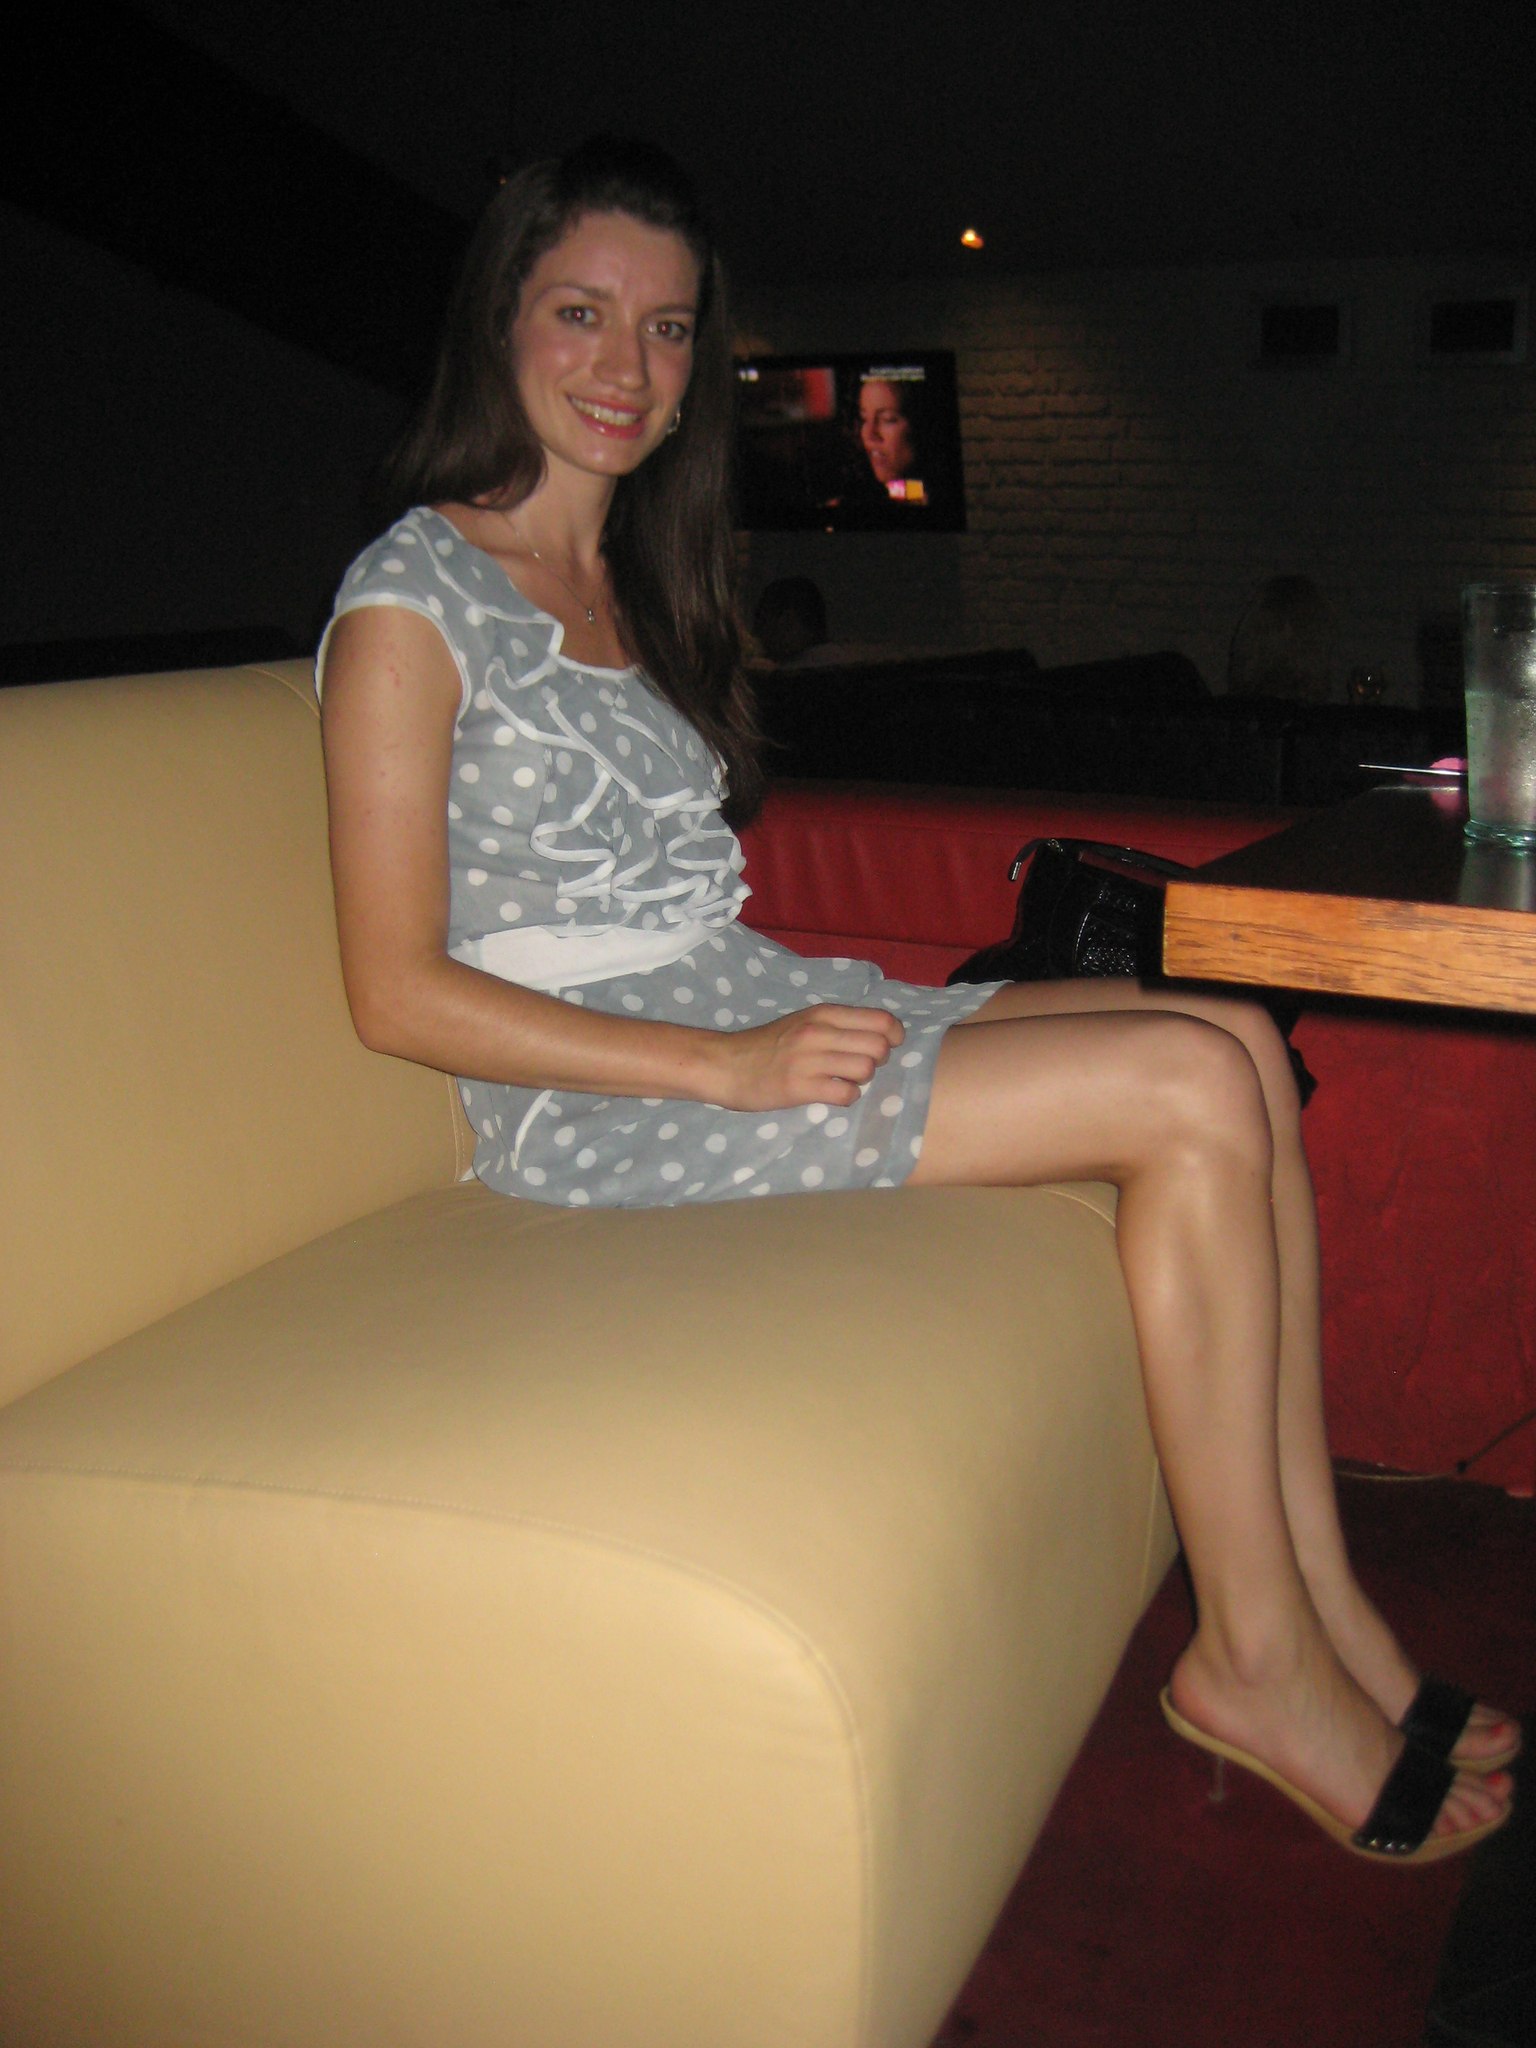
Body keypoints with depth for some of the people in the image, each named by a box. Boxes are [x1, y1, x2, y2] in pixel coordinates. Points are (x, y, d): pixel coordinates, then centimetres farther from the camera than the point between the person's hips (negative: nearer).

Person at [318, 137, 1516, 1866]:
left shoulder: (633, 579, 18)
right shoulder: (413, 599, -7)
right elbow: (401, 994, -14)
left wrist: (819, 1001, 2)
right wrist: (732, 1065, -19)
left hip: (749, 1011, 8)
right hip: (596, 1100, -8)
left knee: (1241, 1045, -8)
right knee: (1195, 1092, -19)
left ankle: (1324, 1612, -6)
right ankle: (1253, 1655, -7)